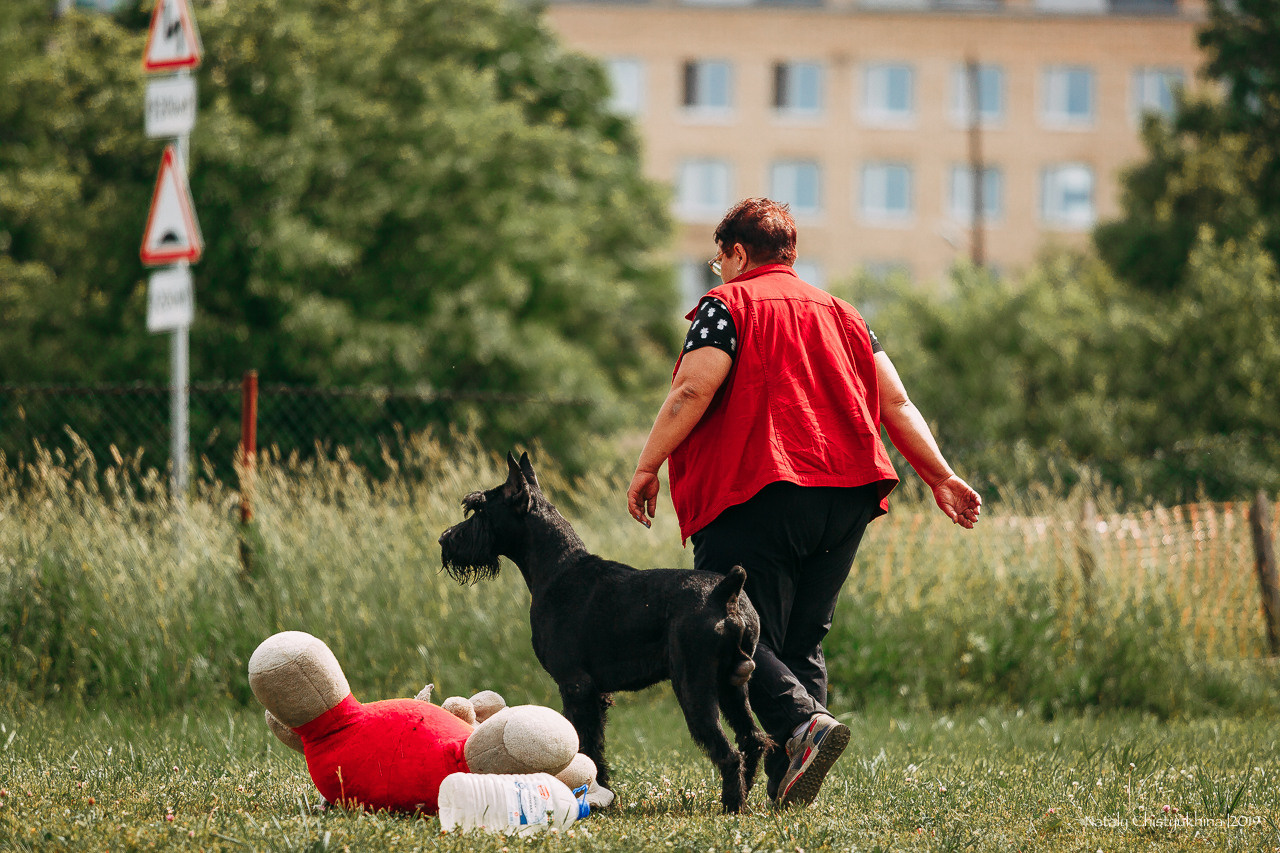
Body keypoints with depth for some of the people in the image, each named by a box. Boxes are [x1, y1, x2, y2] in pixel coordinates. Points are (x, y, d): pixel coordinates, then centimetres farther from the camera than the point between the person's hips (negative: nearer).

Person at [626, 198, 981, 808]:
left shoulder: (727, 305, 3)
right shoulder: (839, 312, 21)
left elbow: (692, 391, -11)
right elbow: (895, 402, 14)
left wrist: (646, 467, -5)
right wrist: (940, 477, 14)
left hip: (756, 495, -6)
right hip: (845, 502, 6)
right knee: (802, 641, 11)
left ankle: (802, 723, -31)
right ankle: (787, 788, 2)